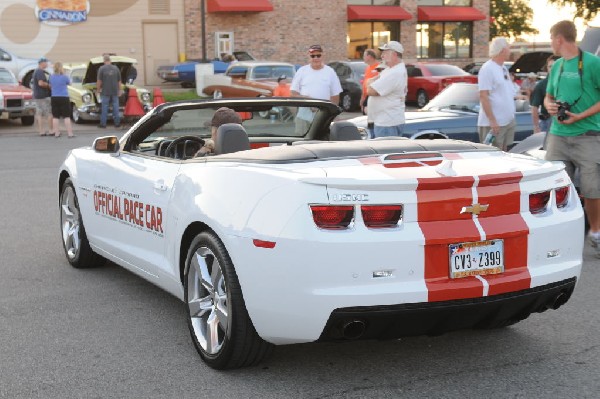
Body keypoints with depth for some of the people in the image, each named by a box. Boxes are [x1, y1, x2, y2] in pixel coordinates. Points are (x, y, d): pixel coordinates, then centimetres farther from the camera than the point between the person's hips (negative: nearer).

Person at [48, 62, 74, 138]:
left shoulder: (51, 77, 1)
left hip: (54, 98, 4)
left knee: (55, 117, 9)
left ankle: (56, 133, 11)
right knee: (66, 116, 0)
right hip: (64, 98, -4)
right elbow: (69, 83, 8)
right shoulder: (64, 77, -12)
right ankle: (70, 133, -3)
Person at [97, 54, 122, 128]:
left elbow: (99, 81, -8)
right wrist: (119, 90, 14)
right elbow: (119, 81, 6)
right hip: (115, 91, 3)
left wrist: (98, 89, 4)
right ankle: (117, 123, 10)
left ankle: (103, 124, 4)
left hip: (105, 91, -2)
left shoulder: (102, 68, -8)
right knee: (115, 107, 8)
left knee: (104, 107, 2)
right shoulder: (116, 68, 2)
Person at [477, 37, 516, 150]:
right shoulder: (487, 69, -13)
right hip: (494, 123, -9)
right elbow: (483, 96, -18)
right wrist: (492, 121, -23)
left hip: (508, 121, 9)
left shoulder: (503, 68, 15)